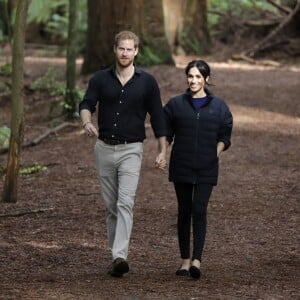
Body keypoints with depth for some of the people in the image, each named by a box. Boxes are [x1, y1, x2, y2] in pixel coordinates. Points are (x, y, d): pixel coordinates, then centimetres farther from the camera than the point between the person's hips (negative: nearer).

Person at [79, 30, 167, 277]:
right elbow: (87, 104, -8)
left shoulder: (147, 82, 0)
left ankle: (120, 256, -26)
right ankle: (116, 254, 18)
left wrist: (162, 151, 1)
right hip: (104, 148, 3)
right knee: (111, 205, 9)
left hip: (131, 149, -3)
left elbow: (157, 117, 4)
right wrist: (87, 122, -31)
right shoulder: (100, 79, 3)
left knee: (125, 203, -17)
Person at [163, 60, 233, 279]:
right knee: (184, 212, 6)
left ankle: (197, 260, -17)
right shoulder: (176, 104, 5)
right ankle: (185, 260, 13)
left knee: (199, 211, -11)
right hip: (181, 168, 1)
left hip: (206, 169, -1)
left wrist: (216, 152, -5)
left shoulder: (218, 106, 4)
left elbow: (224, 137, 10)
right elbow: (166, 133, 10)